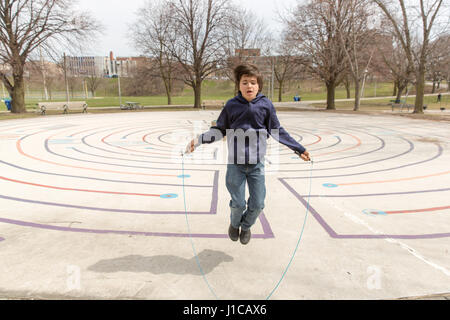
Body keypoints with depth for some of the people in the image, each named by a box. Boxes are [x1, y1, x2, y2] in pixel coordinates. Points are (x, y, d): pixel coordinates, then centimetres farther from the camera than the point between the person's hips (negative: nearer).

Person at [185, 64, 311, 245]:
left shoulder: (266, 105, -1)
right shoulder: (231, 105, -1)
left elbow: (277, 131, 8)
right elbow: (219, 131, 8)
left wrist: (299, 149, 8)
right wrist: (198, 140, -2)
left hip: (257, 163, 1)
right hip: (235, 163, -1)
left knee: (257, 204, 5)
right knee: (238, 203, 3)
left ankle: (246, 226, 37)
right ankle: (234, 224, 37)